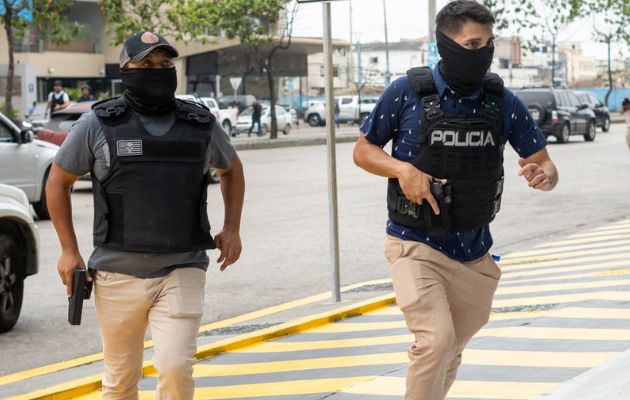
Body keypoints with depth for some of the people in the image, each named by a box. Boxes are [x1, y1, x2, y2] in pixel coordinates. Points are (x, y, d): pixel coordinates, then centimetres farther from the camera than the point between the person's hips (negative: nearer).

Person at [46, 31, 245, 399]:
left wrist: (232, 228, 12)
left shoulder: (201, 124, 5)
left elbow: (232, 169, 24)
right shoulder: (98, 124, -1)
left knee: (176, 368, -16)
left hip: (182, 272, 0)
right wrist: (69, 250, 5)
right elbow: (59, 181, 10)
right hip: (118, 273, 0)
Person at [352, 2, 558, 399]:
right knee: (436, 341, -23)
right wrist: (403, 169, -20)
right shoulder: (406, 93, -12)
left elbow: (546, 165, 2)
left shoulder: (504, 101, -5)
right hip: (416, 246, -4)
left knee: (451, 352, 19)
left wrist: (544, 176, -22)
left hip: (473, 253, 4)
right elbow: (363, 150, 0)